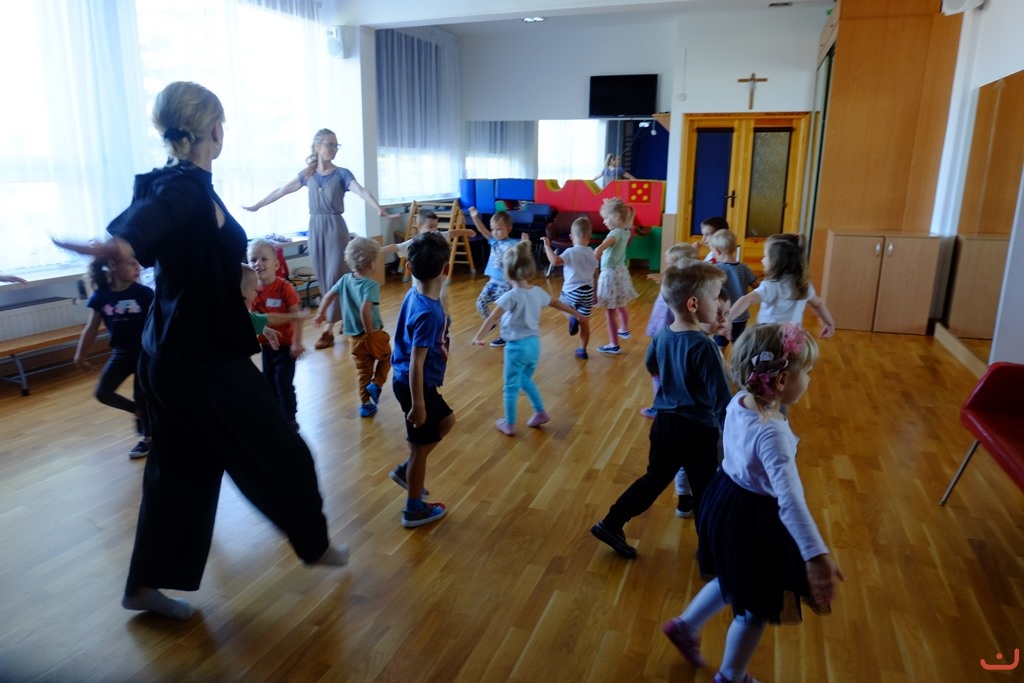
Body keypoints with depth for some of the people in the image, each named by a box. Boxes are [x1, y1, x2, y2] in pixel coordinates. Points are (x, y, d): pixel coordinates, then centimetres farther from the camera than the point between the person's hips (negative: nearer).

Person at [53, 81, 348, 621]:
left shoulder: (185, 184, 9)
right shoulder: (184, 190, -20)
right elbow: (148, 216, -43)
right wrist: (119, 244, -59)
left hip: (180, 352, 10)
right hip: (203, 358, -10)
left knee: (181, 468, 17)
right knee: (280, 452, 8)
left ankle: (146, 585, 29)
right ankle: (315, 544, 30)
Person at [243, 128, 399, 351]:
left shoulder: (342, 174, -5)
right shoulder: (307, 174, 6)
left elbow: (361, 191, -23)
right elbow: (281, 191, 16)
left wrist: (379, 209, -41)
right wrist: (256, 206, 22)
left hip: (335, 228, -4)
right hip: (315, 228, 4)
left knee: (334, 277, -4)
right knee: (323, 278, 8)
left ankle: (328, 329, 0)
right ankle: (344, 318, 22)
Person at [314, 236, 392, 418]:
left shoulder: (345, 279, 1)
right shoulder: (371, 285, -21)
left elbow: (328, 296, 8)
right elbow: (365, 309, -34)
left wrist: (321, 314, 23)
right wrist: (370, 331, -23)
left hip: (355, 337, 6)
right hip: (373, 335, -6)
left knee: (363, 372, 18)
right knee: (386, 357, 24)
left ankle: (365, 405, 24)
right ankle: (376, 384, 8)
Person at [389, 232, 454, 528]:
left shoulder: (414, 293, -5)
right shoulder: (429, 313, -29)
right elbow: (416, 364, -27)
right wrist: (417, 404, -23)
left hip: (418, 382, 9)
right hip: (417, 385, -9)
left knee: (446, 421, 27)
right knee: (422, 446, 8)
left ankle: (406, 470, 34)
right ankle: (415, 510, 26)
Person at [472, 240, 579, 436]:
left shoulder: (511, 296, -17)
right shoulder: (538, 292, 3)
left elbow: (492, 318, -28)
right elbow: (557, 303, 19)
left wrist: (478, 336, -35)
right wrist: (575, 313, 35)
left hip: (517, 346, -7)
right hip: (534, 344, 7)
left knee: (511, 387, 8)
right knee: (526, 381, 27)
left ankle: (509, 425, 18)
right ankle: (541, 413, 31)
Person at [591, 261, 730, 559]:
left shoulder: (662, 334, -2)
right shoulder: (703, 346, -25)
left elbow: (652, 367, 18)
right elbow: (721, 398, -23)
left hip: (665, 423, 6)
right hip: (699, 431, -6)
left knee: (654, 480, 22)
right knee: (704, 491, 13)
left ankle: (611, 524, 27)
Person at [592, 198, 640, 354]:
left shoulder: (616, 233, -23)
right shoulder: (626, 230, 3)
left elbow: (609, 241, -49)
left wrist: (600, 248, -66)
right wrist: (610, 206, 26)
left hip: (610, 274, -9)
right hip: (620, 271, 9)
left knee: (610, 311, -2)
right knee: (620, 306, 29)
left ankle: (614, 345, 2)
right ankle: (624, 330, 50)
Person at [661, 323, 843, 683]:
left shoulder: (738, 402, -8)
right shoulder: (772, 434, -34)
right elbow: (789, 499, -43)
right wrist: (816, 554, -47)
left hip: (729, 500, 8)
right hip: (754, 519, -8)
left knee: (736, 584, 33)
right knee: (755, 609, 17)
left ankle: (685, 626, 50)